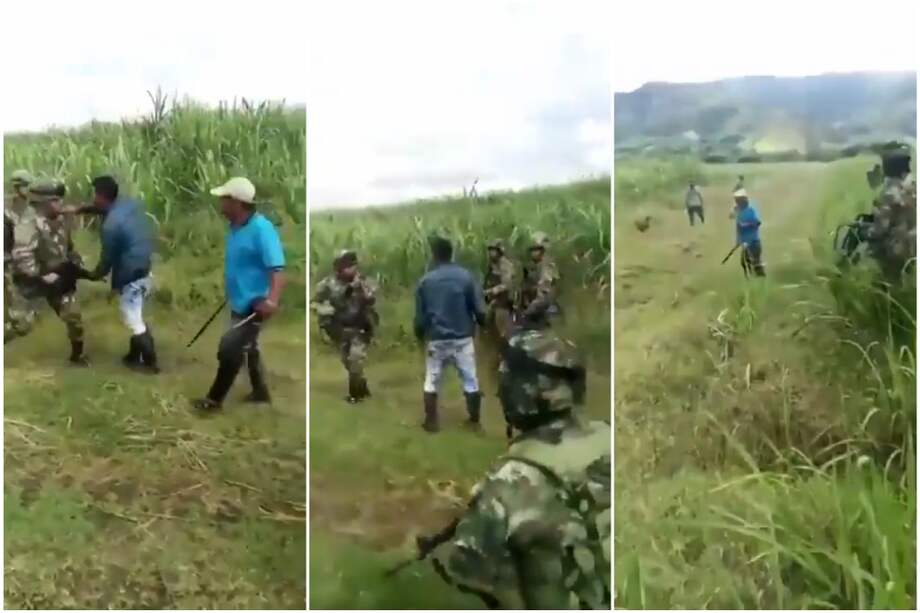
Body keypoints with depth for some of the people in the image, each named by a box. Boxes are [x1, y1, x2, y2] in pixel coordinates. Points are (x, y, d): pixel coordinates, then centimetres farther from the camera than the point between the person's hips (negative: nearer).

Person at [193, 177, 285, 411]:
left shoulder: (261, 229, -24)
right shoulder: (236, 228, 4)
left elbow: (277, 268, -32)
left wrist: (272, 300, -46)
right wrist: (231, 293, 27)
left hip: (254, 304, -10)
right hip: (240, 302, 10)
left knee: (229, 349, -5)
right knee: (248, 348, 21)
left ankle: (215, 399, 11)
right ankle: (260, 392, 38)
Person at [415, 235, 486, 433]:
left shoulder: (425, 281, -3)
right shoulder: (465, 276, -7)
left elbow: (420, 315, 4)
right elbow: (479, 309, -5)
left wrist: (419, 335, 21)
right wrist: (482, 323, 16)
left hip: (436, 339, 1)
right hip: (463, 338, -1)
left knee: (432, 381, 14)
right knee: (471, 380, 11)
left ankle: (432, 421, 17)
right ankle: (474, 420, 17)